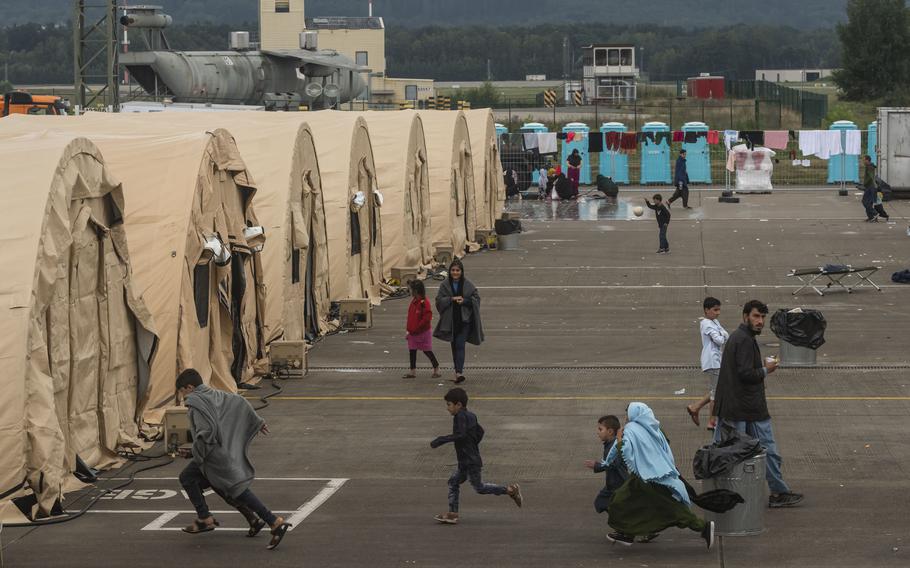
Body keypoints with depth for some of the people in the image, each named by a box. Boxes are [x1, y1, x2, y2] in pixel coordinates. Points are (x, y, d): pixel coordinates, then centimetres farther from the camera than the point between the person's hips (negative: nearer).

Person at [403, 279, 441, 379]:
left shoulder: (424, 302, -19)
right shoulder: (414, 301, 8)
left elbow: (427, 318, -23)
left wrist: (416, 329, -21)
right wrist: (409, 330, 11)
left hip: (423, 332, -8)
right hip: (413, 332, 8)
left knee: (427, 351, 2)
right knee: (412, 351, 8)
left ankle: (436, 370, 16)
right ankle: (412, 371, 13)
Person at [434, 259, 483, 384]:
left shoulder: (468, 284, -2)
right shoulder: (445, 285, 1)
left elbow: (476, 298, 1)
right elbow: (439, 300, -4)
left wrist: (464, 301, -15)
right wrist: (452, 299, -18)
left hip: (464, 320, -3)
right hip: (450, 321, 3)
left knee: (460, 345, -13)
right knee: (454, 346, 11)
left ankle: (459, 372, -20)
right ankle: (458, 371, 22)